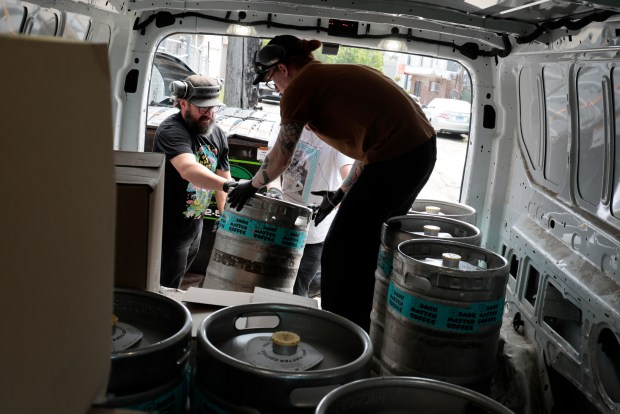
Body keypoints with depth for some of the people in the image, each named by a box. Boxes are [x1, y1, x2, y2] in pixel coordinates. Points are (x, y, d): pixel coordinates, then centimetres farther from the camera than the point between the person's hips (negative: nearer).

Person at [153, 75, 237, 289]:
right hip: (169, 229, -8)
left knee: (174, 287, 24)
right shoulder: (171, 131, -22)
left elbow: (222, 177, 10)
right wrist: (228, 185, -55)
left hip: (195, 227, 8)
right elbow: (188, 169, -41)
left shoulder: (217, 134, 4)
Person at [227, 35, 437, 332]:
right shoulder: (336, 75, 21)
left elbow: (280, 157, 5)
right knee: (367, 252, 22)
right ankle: (362, 331, 35)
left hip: (396, 159, -9)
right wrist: (341, 193, 28)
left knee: (339, 256, 3)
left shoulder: (299, 87, -2)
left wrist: (251, 186, 23)